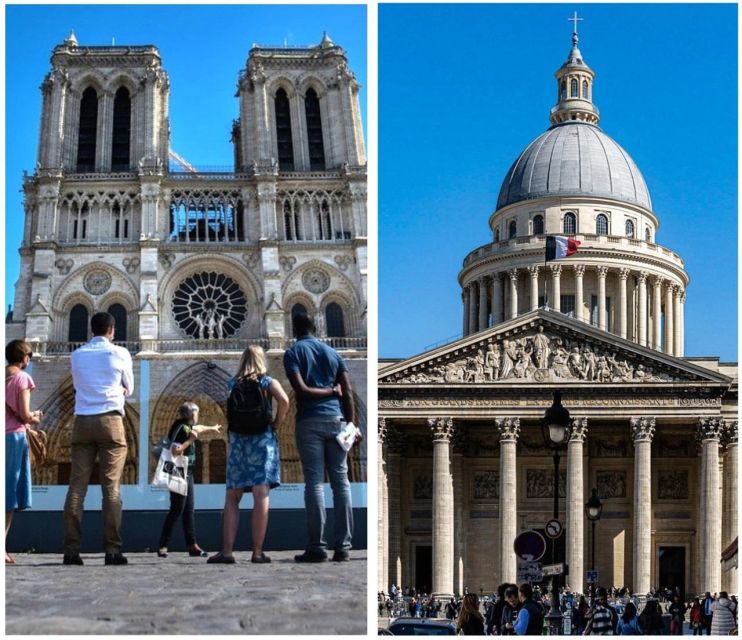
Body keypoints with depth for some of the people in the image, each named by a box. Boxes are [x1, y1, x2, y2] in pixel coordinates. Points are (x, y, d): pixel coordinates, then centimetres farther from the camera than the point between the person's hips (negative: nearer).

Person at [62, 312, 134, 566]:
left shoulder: (77, 356, 11)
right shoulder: (120, 354, 3)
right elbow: (128, 389, 13)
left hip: (82, 421, 3)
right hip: (110, 421, -3)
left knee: (77, 486, -1)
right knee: (111, 487, -4)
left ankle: (71, 549, -7)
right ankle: (112, 550, -10)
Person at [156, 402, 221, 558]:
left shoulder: (188, 427, 13)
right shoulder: (181, 428, -15)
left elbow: (199, 428, 37)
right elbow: (175, 450, -26)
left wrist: (212, 428, 54)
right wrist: (190, 440, -21)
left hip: (187, 474, 10)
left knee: (188, 510, 6)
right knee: (177, 510, -11)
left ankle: (192, 545, 6)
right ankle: (163, 546, -8)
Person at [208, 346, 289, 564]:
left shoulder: (235, 384, 12)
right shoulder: (268, 381, 4)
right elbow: (284, 400, -12)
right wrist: (276, 424, 0)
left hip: (237, 439, 2)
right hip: (262, 439, -2)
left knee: (232, 498, 5)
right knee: (261, 495, -7)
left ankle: (227, 551, -4)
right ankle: (257, 552, -12)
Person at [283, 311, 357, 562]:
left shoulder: (293, 353, 3)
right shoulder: (333, 353, 16)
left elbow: (301, 390, -11)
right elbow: (348, 394, 8)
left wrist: (330, 391, 3)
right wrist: (352, 425, 8)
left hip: (309, 421, -3)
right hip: (336, 420, 3)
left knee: (314, 482, -4)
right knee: (341, 481, 2)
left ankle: (317, 547, -7)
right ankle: (343, 546, 0)